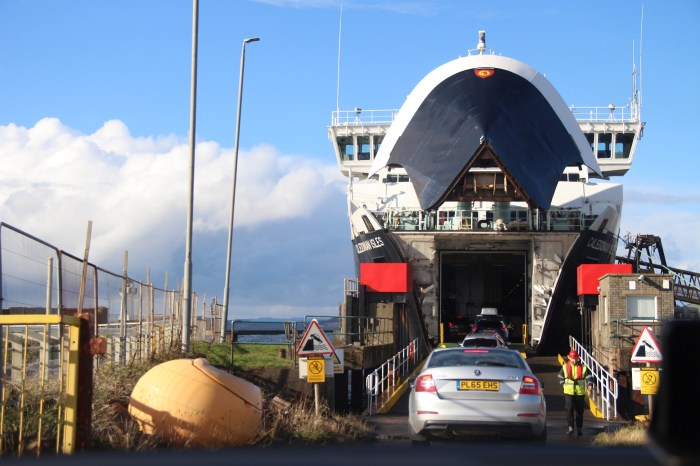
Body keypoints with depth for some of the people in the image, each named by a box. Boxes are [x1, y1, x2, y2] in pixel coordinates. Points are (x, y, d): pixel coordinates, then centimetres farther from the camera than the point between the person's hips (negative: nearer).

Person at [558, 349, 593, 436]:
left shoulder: (583, 367, 3)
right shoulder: (565, 367, 6)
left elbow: (589, 377, 2)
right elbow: (560, 377, 17)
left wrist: (589, 385, -15)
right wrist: (564, 385, 5)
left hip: (580, 392, 0)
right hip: (568, 392, 0)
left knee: (579, 411, 7)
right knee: (569, 409, -12)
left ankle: (579, 428, 19)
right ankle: (570, 428, -10)